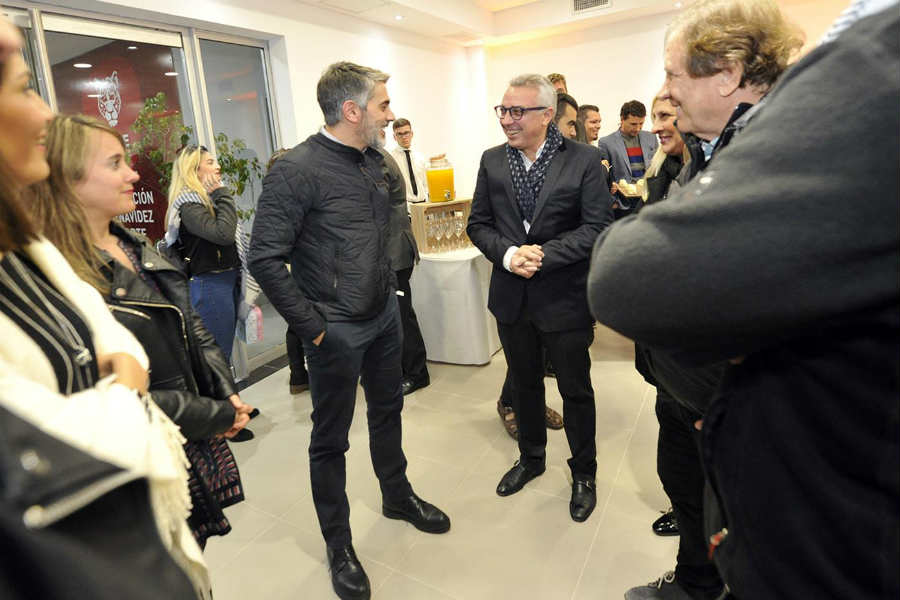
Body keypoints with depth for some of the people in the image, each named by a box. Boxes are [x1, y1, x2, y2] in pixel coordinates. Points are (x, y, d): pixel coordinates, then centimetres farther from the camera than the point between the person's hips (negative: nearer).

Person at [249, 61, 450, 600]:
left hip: (385, 315, 7)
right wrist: (312, 327, -17)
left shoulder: (376, 161, 5)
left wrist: (390, 284, 12)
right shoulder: (297, 171, -18)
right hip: (336, 329, -7)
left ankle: (398, 495, 47)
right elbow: (265, 258, -19)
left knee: (387, 410, 23)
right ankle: (339, 545, 30)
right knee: (331, 439, 10)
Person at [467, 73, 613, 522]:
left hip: (564, 296, -3)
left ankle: (583, 473, 35)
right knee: (524, 384, 20)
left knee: (576, 390, 11)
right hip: (512, 298, 4)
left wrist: (543, 256, -22)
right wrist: (508, 254, -15)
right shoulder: (492, 161, 3)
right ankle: (531, 457, 44)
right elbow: (478, 224, 3)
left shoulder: (583, 159, -9)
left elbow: (598, 227, -13)